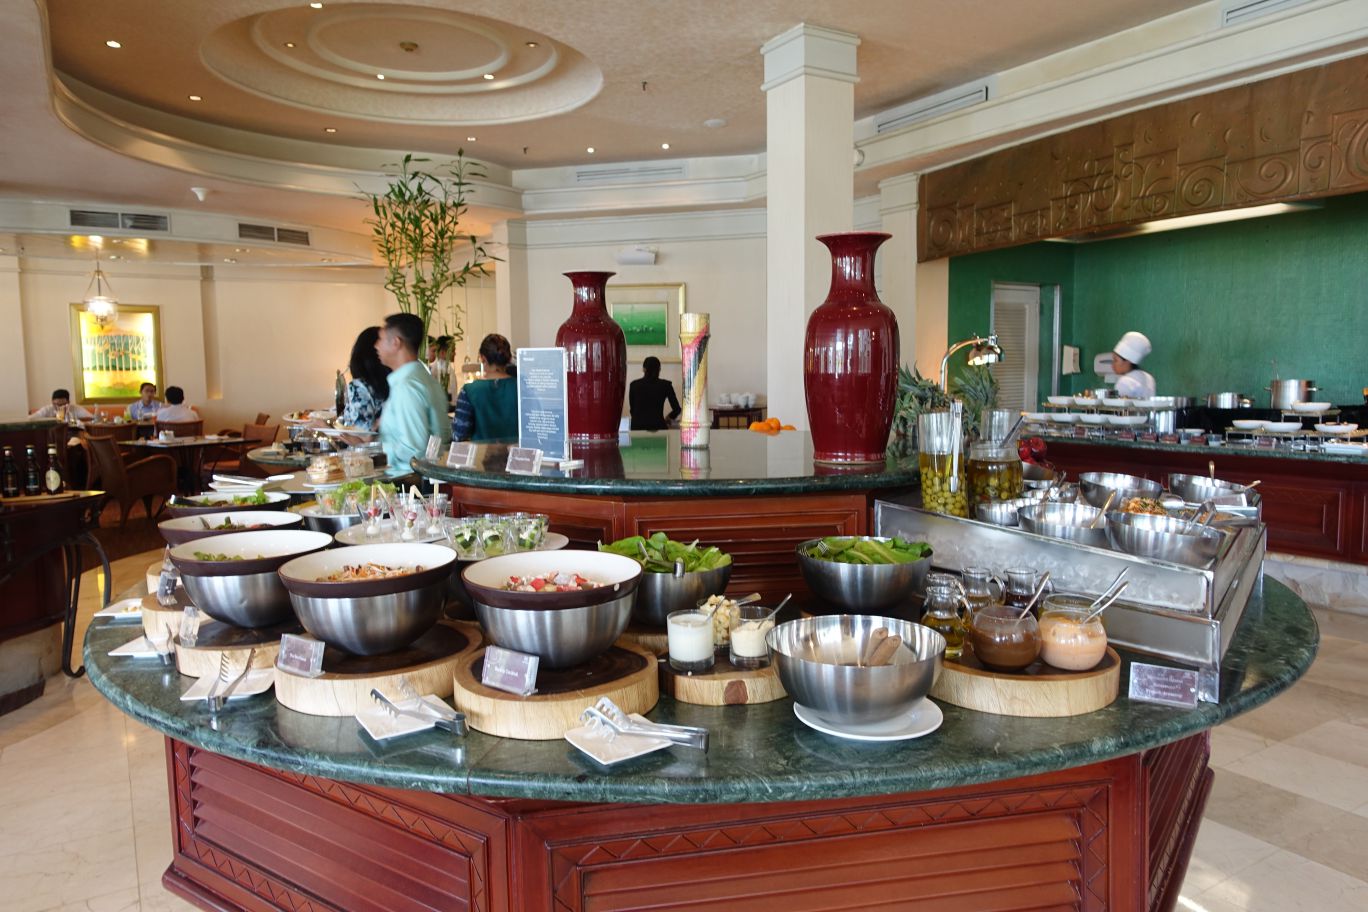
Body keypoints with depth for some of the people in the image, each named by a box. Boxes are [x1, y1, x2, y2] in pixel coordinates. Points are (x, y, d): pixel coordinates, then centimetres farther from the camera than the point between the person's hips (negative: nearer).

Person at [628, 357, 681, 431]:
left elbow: (632, 409, 12)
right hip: (657, 427, -1)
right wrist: (668, 418, 23)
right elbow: (677, 408, 4)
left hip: (637, 427, 1)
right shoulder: (665, 385, 2)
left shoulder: (634, 385, 5)